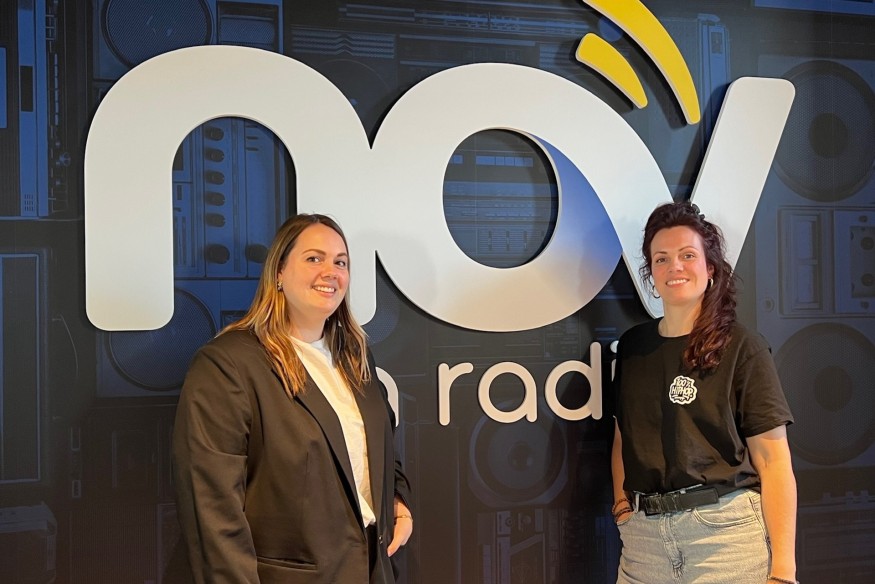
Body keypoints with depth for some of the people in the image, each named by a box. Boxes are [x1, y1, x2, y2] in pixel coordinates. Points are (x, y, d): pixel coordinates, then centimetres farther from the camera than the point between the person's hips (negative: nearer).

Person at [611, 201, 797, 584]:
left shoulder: (741, 348, -4)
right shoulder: (633, 345, 8)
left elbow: (773, 462, -7)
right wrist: (621, 504, 5)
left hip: (727, 531, -4)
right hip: (644, 534, 4)